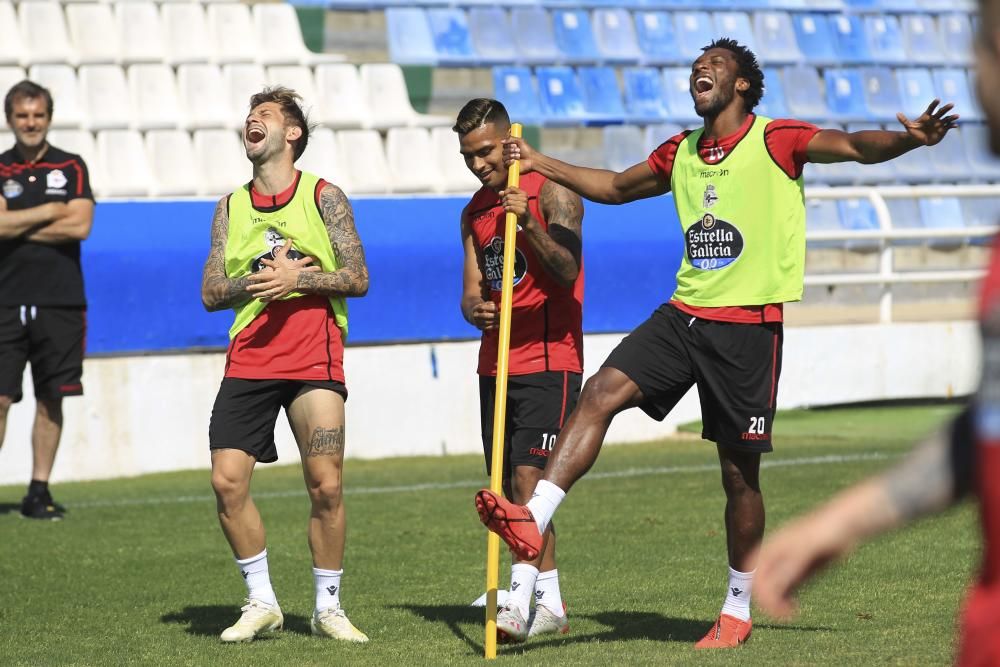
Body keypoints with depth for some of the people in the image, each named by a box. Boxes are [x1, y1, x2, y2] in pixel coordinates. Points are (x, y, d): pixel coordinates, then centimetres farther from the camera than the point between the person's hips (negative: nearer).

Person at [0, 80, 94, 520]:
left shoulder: (71, 168, 8)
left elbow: (81, 225, -6)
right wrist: (50, 211, -5)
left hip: (61, 301, 1)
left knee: (51, 400, 4)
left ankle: (39, 491, 10)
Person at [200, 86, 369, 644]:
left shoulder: (324, 196, 4)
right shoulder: (231, 207, 14)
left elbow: (357, 279, 0)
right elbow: (211, 293, 10)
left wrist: (299, 279, -15)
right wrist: (257, 281, -9)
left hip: (315, 358, -3)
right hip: (248, 359, 3)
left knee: (326, 484, -10)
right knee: (228, 481, -7)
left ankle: (328, 608, 5)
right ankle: (262, 603, 9)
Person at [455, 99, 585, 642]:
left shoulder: (552, 191, -7)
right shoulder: (475, 212, 15)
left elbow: (567, 271, -19)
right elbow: (471, 291, 13)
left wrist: (528, 223, -35)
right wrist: (475, 308, -11)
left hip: (549, 360, -7)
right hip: (496, 364, 7)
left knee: (529, 476, -18)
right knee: (511, 487, 7)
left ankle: (520, 600, -24)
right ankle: (550, 605, 15)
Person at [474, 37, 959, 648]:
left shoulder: (777, 140, -4)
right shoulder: (682, 153, 15)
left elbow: (854, 146, -17)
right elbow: (616, 187, 32)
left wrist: (906, 138, -37)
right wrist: (541, 164, 30)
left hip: (749, 325, -5)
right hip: (684, 315, 5)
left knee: (740, 472, 1)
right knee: (602, 392, -15)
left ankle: (738, 612, 13)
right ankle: (533, 522, -21)